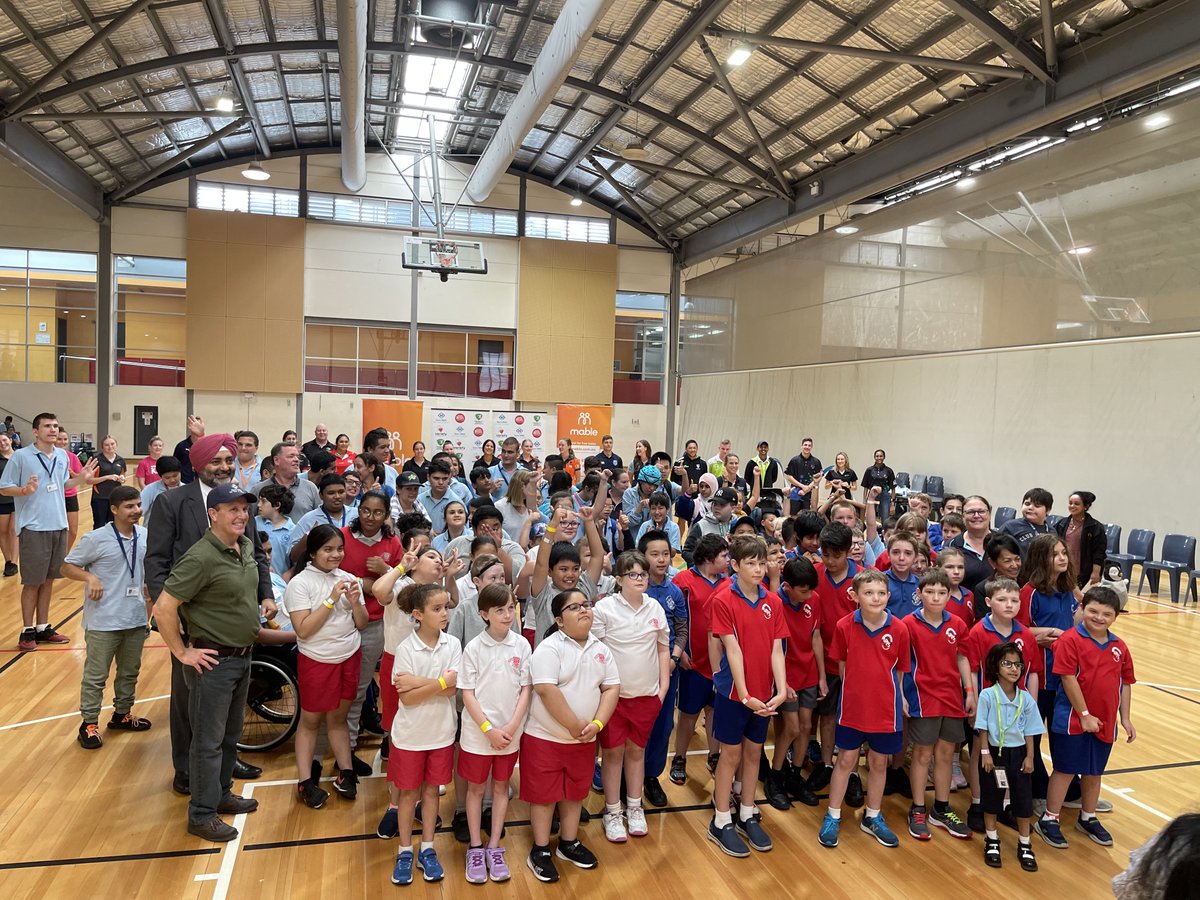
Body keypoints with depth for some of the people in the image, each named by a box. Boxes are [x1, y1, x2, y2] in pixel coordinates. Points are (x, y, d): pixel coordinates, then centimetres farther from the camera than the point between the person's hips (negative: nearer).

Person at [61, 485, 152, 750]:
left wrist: (149, 607, 11)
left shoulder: (146, 536, 1)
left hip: (136, 619, 5)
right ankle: (89, 724, 19)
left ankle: (122, 714, 35)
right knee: (96, 675, 6)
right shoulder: (96, 539, -13)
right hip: (104, 622, -5)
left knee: (130, 672, 18)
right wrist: (90, 577, -23)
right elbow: (67, 566, -5)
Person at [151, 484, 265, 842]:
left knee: (231, 735, 21)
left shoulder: (247, 547, 3)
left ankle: (222, 793, 38)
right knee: (209, 741, 5)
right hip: (214, 661, -8)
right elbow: (163, 608, -24)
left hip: (243, 655, 8)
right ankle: (202, 815, 19)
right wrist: (183, 653, -18)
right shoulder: (200, 558, -23)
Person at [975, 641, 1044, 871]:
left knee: (1023, 799, 8)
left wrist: (1029, 757, -1)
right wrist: (985, 753, -11)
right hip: (994, 752, -2)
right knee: (991, 798, 10)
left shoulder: (1026, 699, -4)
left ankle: (1025, 845, 26)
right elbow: (982, 728, -9)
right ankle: (992, 841, 28)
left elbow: (1029, 732, 2)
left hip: (1018, 753, 3)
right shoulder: (987, 695, -14)